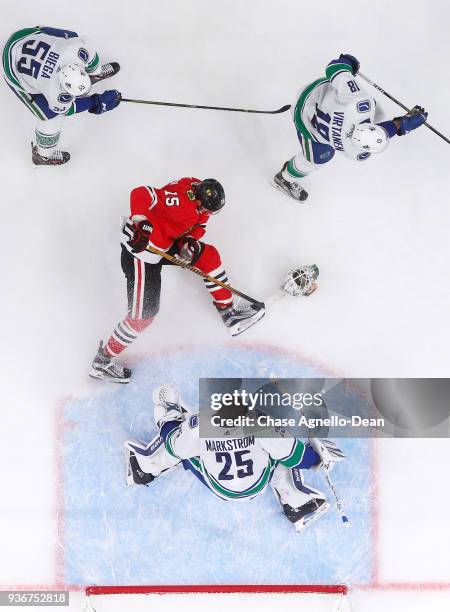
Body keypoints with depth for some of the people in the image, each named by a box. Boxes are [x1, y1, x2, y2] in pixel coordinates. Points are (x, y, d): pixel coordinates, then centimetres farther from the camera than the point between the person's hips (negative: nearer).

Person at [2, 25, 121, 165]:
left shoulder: (79, 48, -34)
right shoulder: (55, 93, -38)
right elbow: (66, 109, -16)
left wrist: (93, 72, 4)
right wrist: (97, 102, -19)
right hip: (17, 71, -5)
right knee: (53, 116, -3)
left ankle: (96, 71, 53)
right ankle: (43, 154, 26)